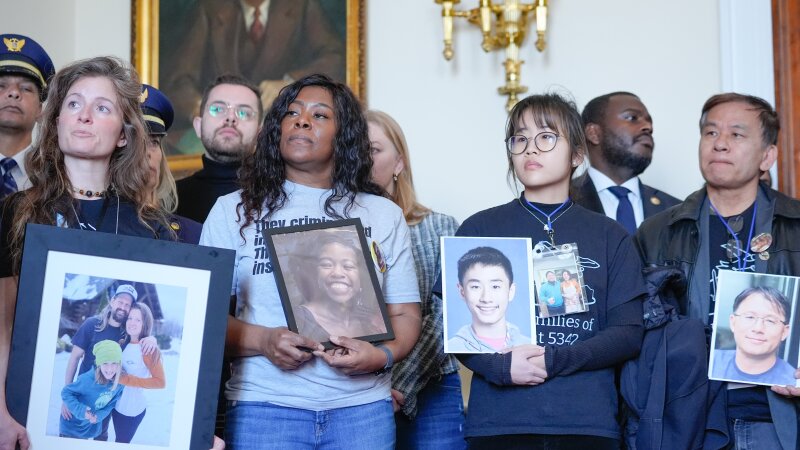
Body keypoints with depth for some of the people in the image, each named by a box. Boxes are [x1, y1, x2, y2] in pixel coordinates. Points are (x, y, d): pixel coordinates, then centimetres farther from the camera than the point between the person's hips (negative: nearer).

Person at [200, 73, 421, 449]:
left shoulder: (383, 215, 12)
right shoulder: (234, 211, 8)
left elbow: (405, 312, 10)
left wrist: (383, 355, -11)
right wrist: (263, 340, -15)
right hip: (264, 405, -1)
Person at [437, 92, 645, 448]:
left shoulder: (610, 238, 9)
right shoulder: (478, 230, 7)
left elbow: (628, 333, 1)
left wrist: (554, 361, -14)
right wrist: (501, 366, -17)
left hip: (588, 421, 1)